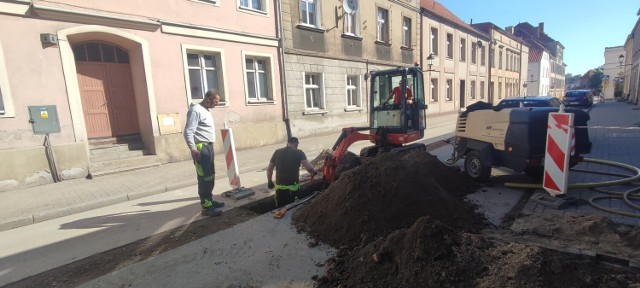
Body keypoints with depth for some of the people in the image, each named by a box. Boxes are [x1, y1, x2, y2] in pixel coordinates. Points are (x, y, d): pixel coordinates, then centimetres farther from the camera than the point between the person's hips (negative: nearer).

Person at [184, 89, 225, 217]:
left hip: (208, 147, 10)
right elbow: (188, 132, -21)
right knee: (204, 178, -6)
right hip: (201, 148, -10)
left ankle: (209, 200, 28)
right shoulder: (195, 110, -15)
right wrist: (193, 149, -27)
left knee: (210, 176, 16)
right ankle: (206, 206, 0)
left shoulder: (206, 110, 16)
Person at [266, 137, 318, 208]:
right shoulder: (298, 153, -5)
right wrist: (314, 172, 1)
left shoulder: (277, 152, 7)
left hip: (279, 187, 3)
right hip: (293, 187, -3)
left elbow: (269, 168, 9)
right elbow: (308, 166, -18)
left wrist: (269, 181, 21)